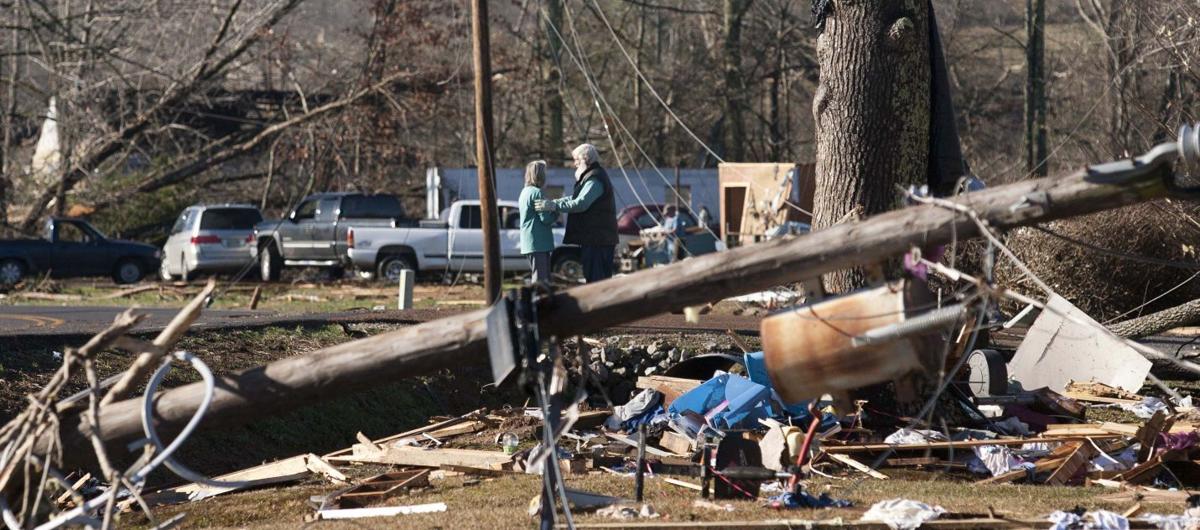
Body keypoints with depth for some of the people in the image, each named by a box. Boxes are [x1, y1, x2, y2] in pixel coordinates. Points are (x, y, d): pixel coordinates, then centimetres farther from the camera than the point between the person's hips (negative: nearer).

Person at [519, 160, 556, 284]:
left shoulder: (525, 192, 16)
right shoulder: (536, 192, -14)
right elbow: (545, 218, -16)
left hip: (528, 244, 10)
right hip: (539, 243, -10)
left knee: (542, 278, 14)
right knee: (541, 279, -10)